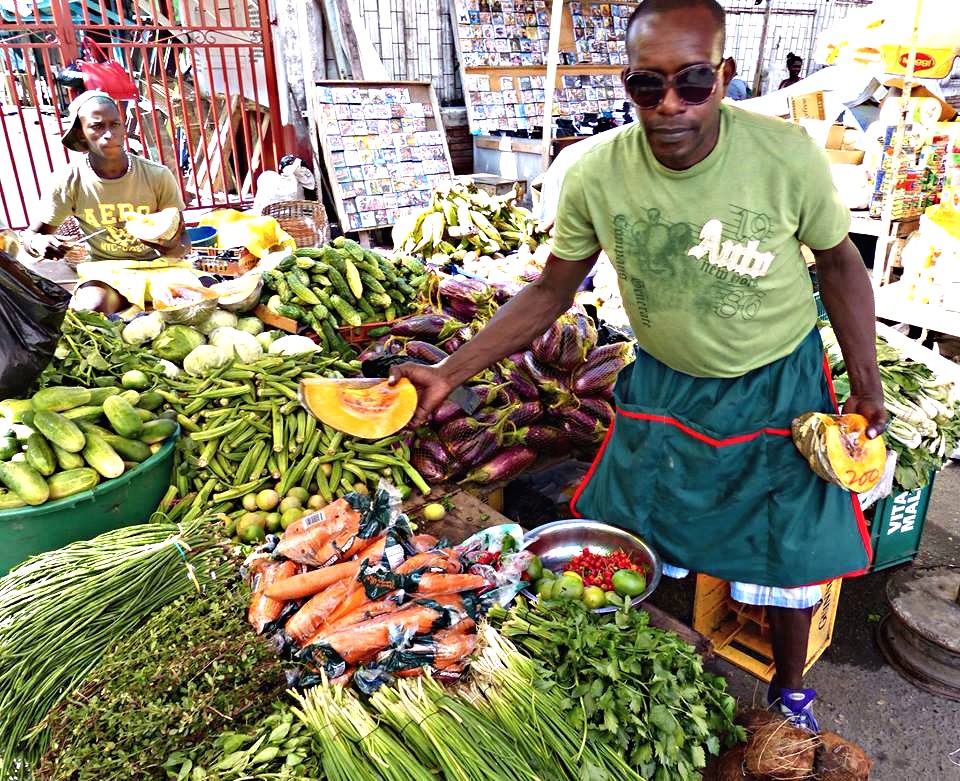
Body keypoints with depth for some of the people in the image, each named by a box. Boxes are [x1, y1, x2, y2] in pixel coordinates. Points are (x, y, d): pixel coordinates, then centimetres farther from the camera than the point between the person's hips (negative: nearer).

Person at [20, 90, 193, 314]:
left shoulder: (158, 176, -9)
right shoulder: (70, 181, -8)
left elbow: (182, 238, -1)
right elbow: (30, 235, 2)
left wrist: (174, 248, -26)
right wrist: (38, 242, -24)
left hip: (159, 265, 1)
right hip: (105, 271, 0)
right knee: (89, 312, -33)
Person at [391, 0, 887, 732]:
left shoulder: (786, 154, -24)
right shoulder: (596, 174, -21)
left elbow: (840, 264, -7)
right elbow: (548, 293, -9)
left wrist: (866, 385, -5)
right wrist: (449, 373, -16)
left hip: (777, 385, -1)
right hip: (664, 383, 2)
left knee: (791, 556, 11)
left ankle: (790, 693, 43)